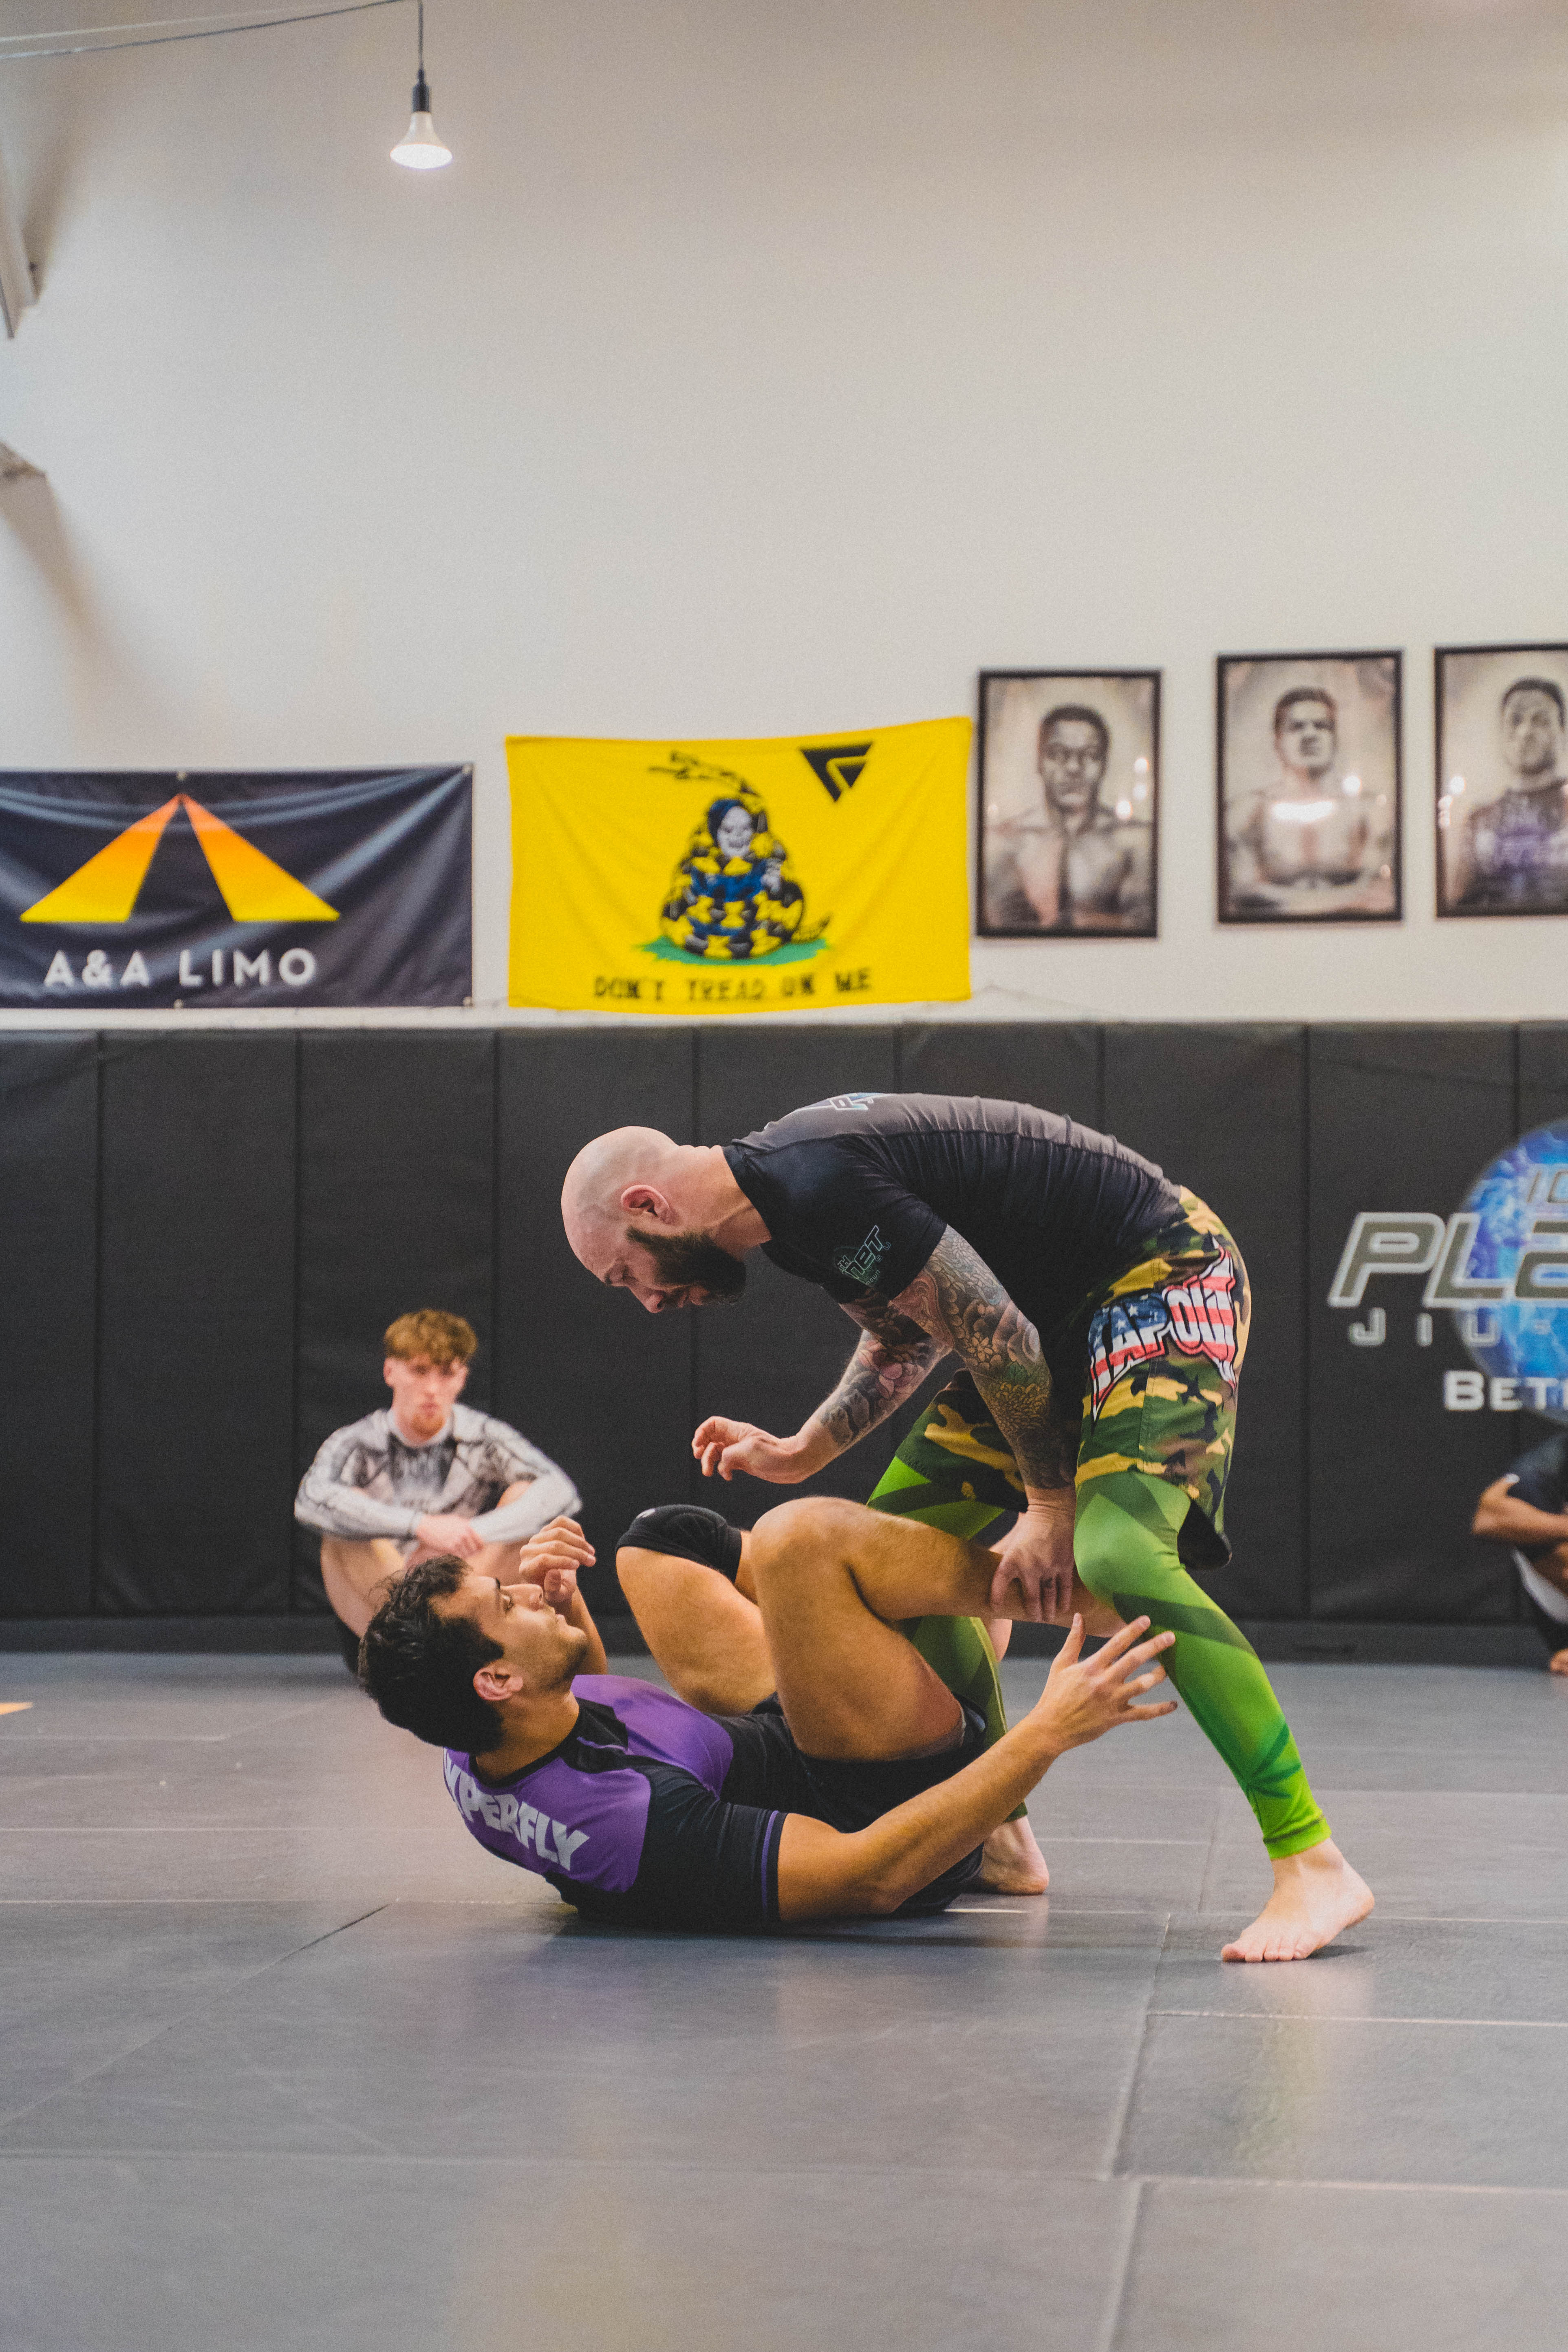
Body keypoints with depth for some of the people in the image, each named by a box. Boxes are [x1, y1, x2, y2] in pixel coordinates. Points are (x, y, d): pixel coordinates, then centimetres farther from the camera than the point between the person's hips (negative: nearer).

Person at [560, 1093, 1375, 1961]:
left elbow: (994, 1335, -23)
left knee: (1117, 1554, -29)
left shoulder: (823, 1189, -26)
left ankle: (1313, 1864, -24)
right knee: (901, 1534, 11)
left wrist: (1049, 1508, -13)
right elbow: (906, 1338, 22)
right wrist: (800, 1453, 14)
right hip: (1063, 1307, 11)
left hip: (1162, 1275, -11)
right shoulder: (785, 1181, 6)